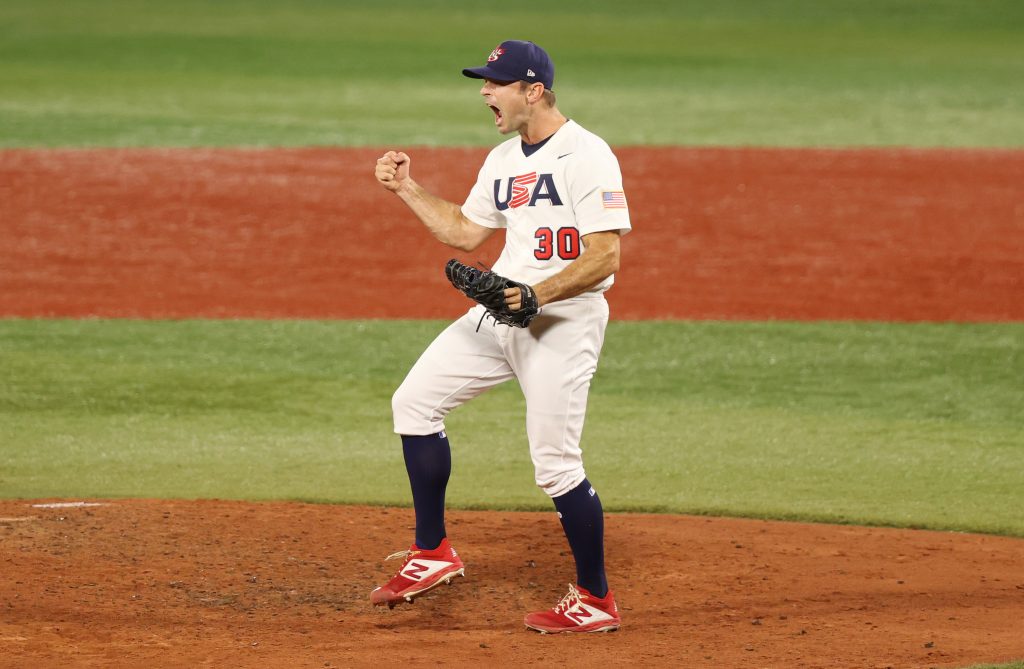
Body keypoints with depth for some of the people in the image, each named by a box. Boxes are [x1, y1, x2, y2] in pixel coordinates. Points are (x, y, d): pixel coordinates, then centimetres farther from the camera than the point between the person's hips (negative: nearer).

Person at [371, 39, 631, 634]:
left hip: (565, 318, -9)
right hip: (499, 313, 9)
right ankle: (434, 554, 15)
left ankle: (596, 601, 4)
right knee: (415, 400, 6)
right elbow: (466, 232, 24)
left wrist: (539, 293, -30)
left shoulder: (587, 156, -14)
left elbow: (605, 256, -20)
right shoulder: (503, 160, 13)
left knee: (556, 465, -10)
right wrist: (409, 190, 16)